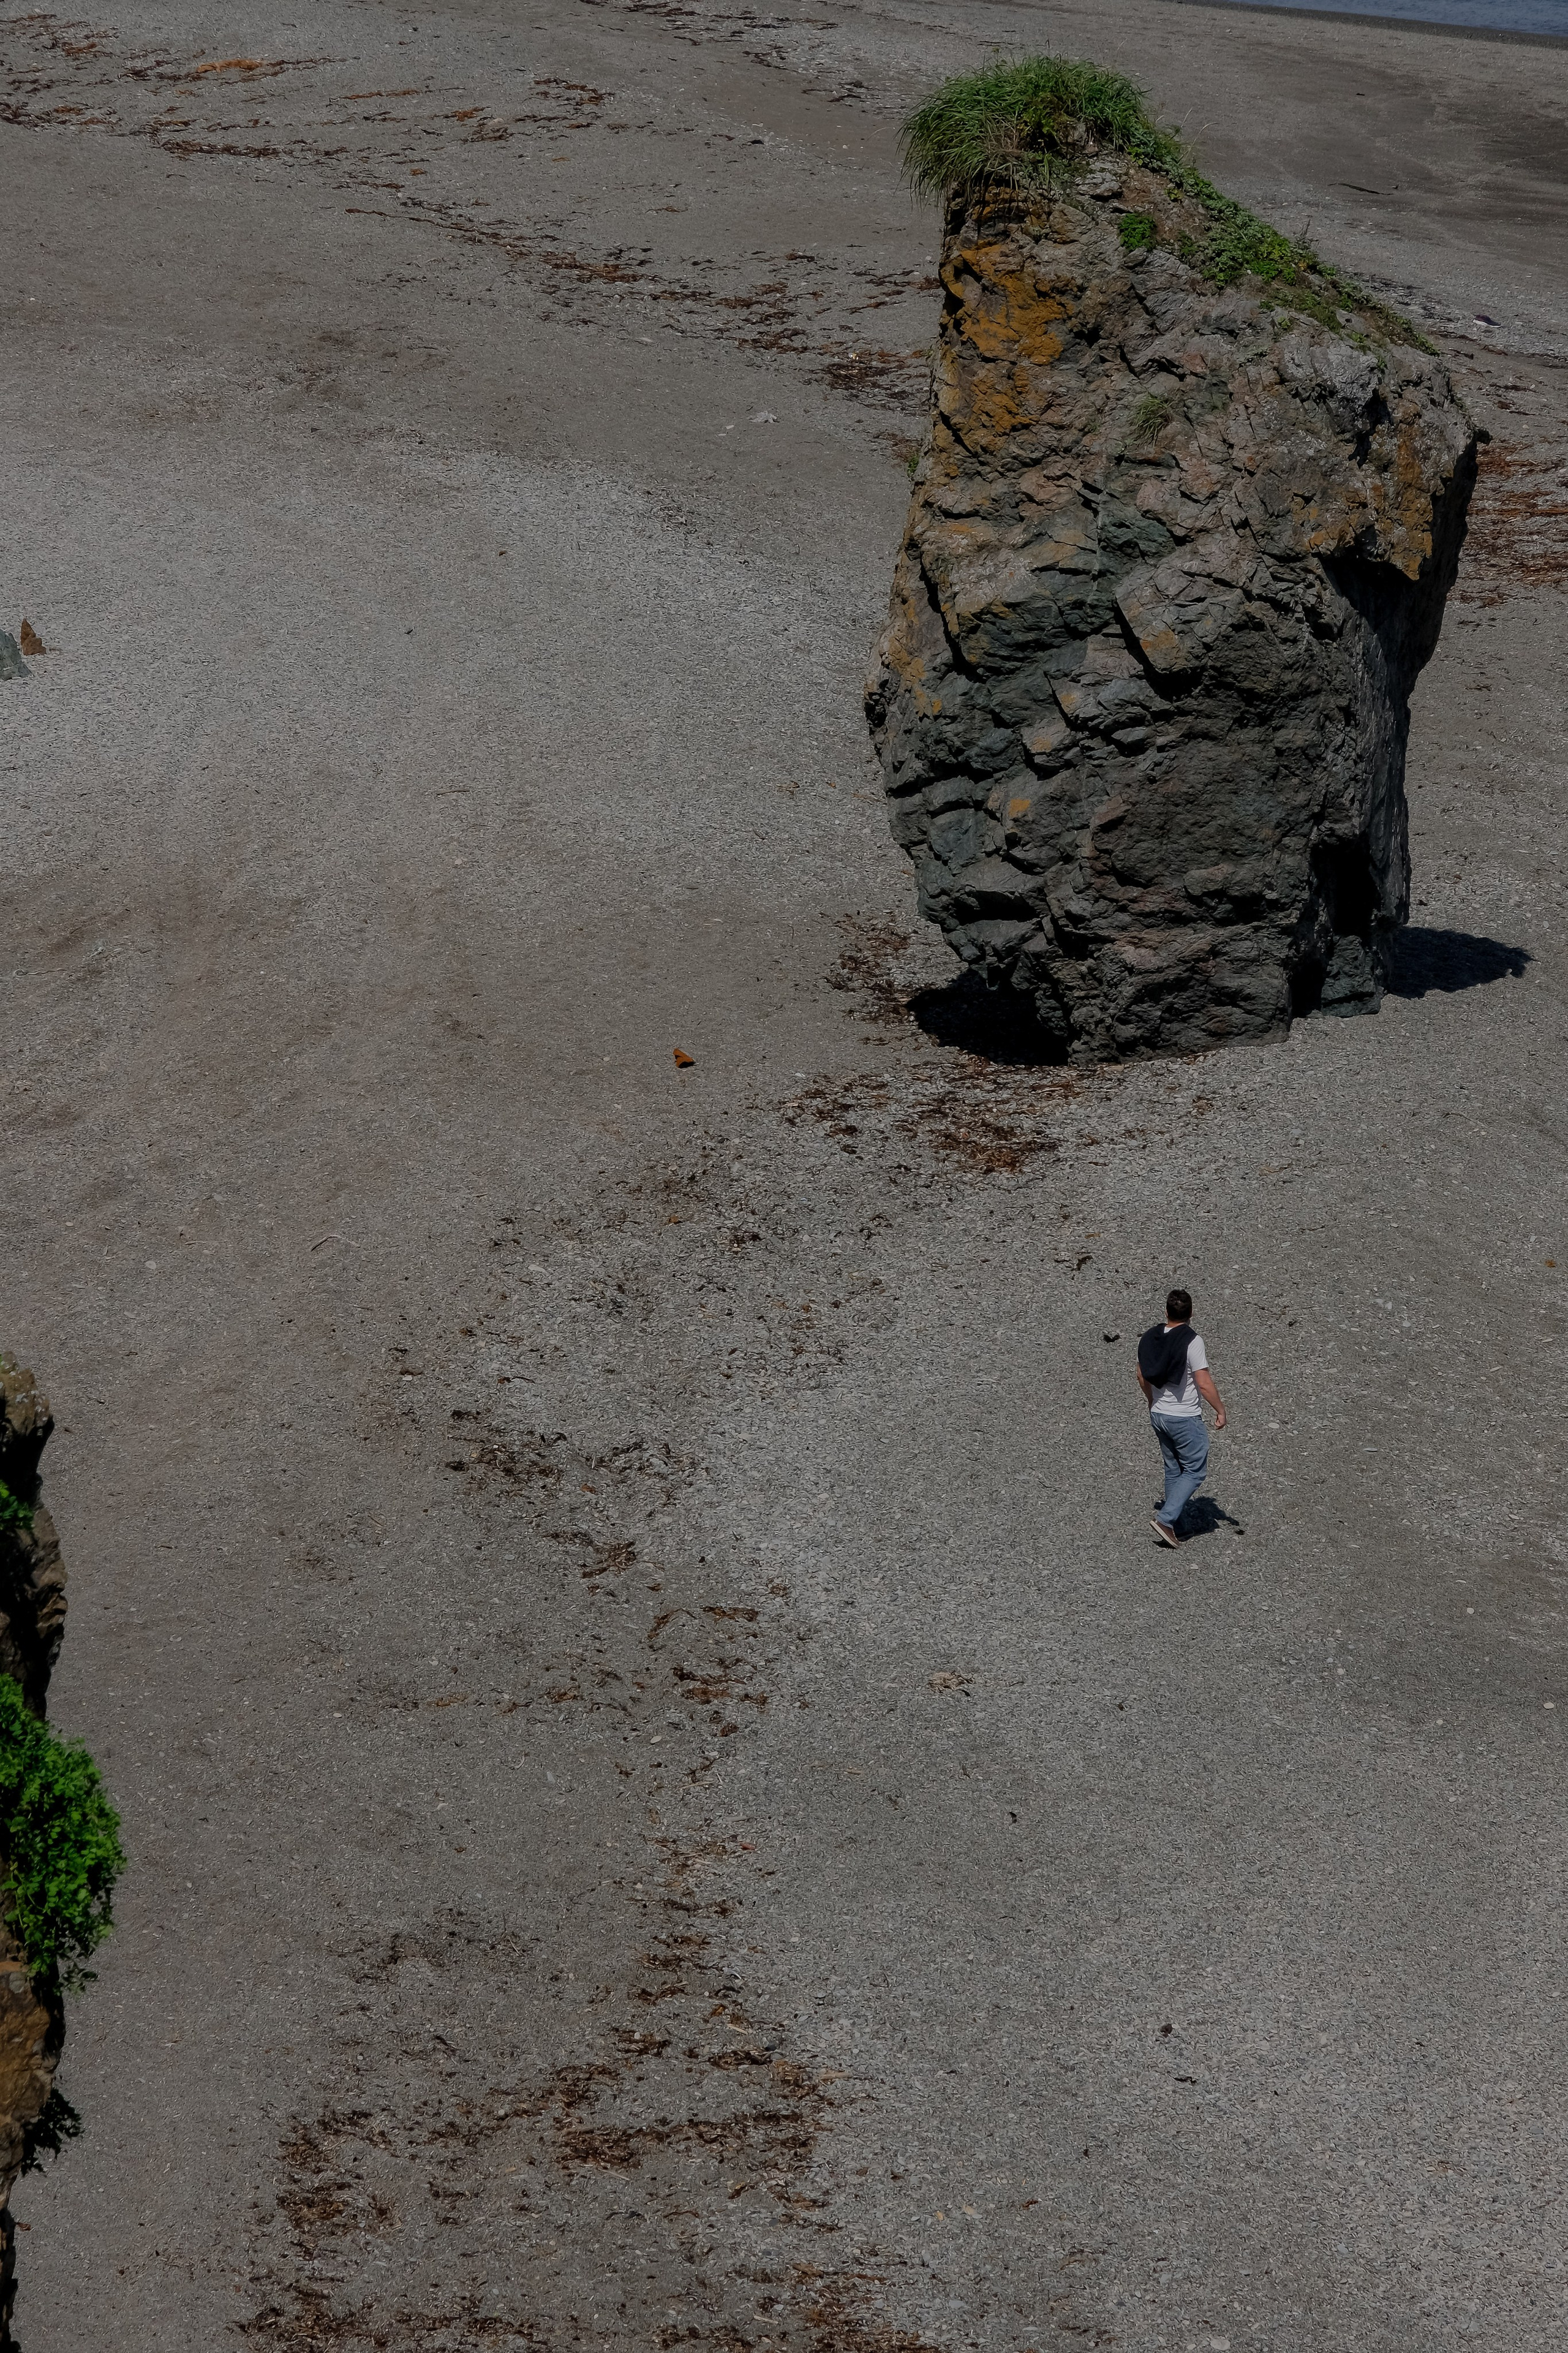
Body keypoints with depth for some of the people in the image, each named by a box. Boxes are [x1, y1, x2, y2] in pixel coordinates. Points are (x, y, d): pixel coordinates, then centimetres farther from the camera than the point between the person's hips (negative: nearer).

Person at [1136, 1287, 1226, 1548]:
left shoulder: (1151, 1338, 1)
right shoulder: (1192, 1341, -19)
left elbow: (1142, 1375, 14)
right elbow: (1204, 1383, -20)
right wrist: (1221, 1411, -8)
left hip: (1159, 1415, 7)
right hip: (1186, 1418, -7)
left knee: (1173, 1469, 19)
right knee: (1194, 1471, 2)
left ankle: (1173, 1516, 25)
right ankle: (1165, 1519, -8)